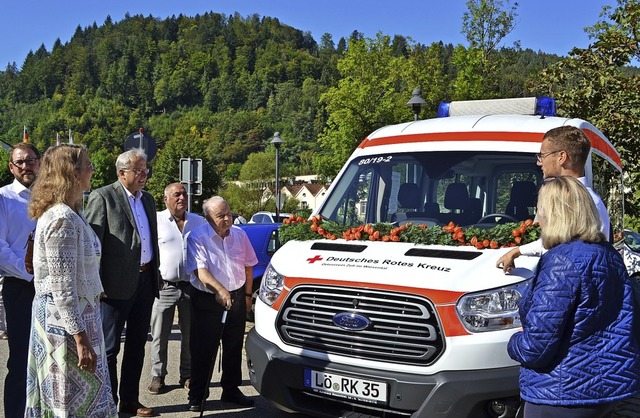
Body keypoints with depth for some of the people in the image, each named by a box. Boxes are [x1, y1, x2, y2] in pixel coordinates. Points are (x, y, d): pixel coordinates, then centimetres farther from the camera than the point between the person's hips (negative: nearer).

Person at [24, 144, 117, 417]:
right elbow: (62, 288, -23)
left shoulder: (69, 213, 10)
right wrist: (82, 340, -22)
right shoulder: (62, 219, -21)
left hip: (78, 313, 10)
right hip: (67, 321, -10)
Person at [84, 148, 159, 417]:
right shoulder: (102, 197, -8)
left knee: (136, 345, 15)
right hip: (116, 284, -7)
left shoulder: (147, 200, 14)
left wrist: (155, 277, 14)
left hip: (145, 281, 7)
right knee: (109, 348, 4)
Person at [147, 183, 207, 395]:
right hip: (164, 286, -2)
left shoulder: (199, 222, 9)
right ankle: (157, 376, 15)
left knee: (190, 334, 9)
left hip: (192, 286, 3)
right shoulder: (156, 221, -1)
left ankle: (187, 375, 21)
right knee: (160, 335, 4)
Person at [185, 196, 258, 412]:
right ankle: (196, 396, 11)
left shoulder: (240, 234, 4)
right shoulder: (197, 238, -13)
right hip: (207, 300, -5)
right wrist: (220, 290, -36)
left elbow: (248, 266, 13)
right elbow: (200, 271, -23)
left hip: (237, 298, 5)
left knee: (234, 348, 12)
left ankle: (231, 390, 26)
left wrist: (247, 294, 12)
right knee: (203, 350, -1)